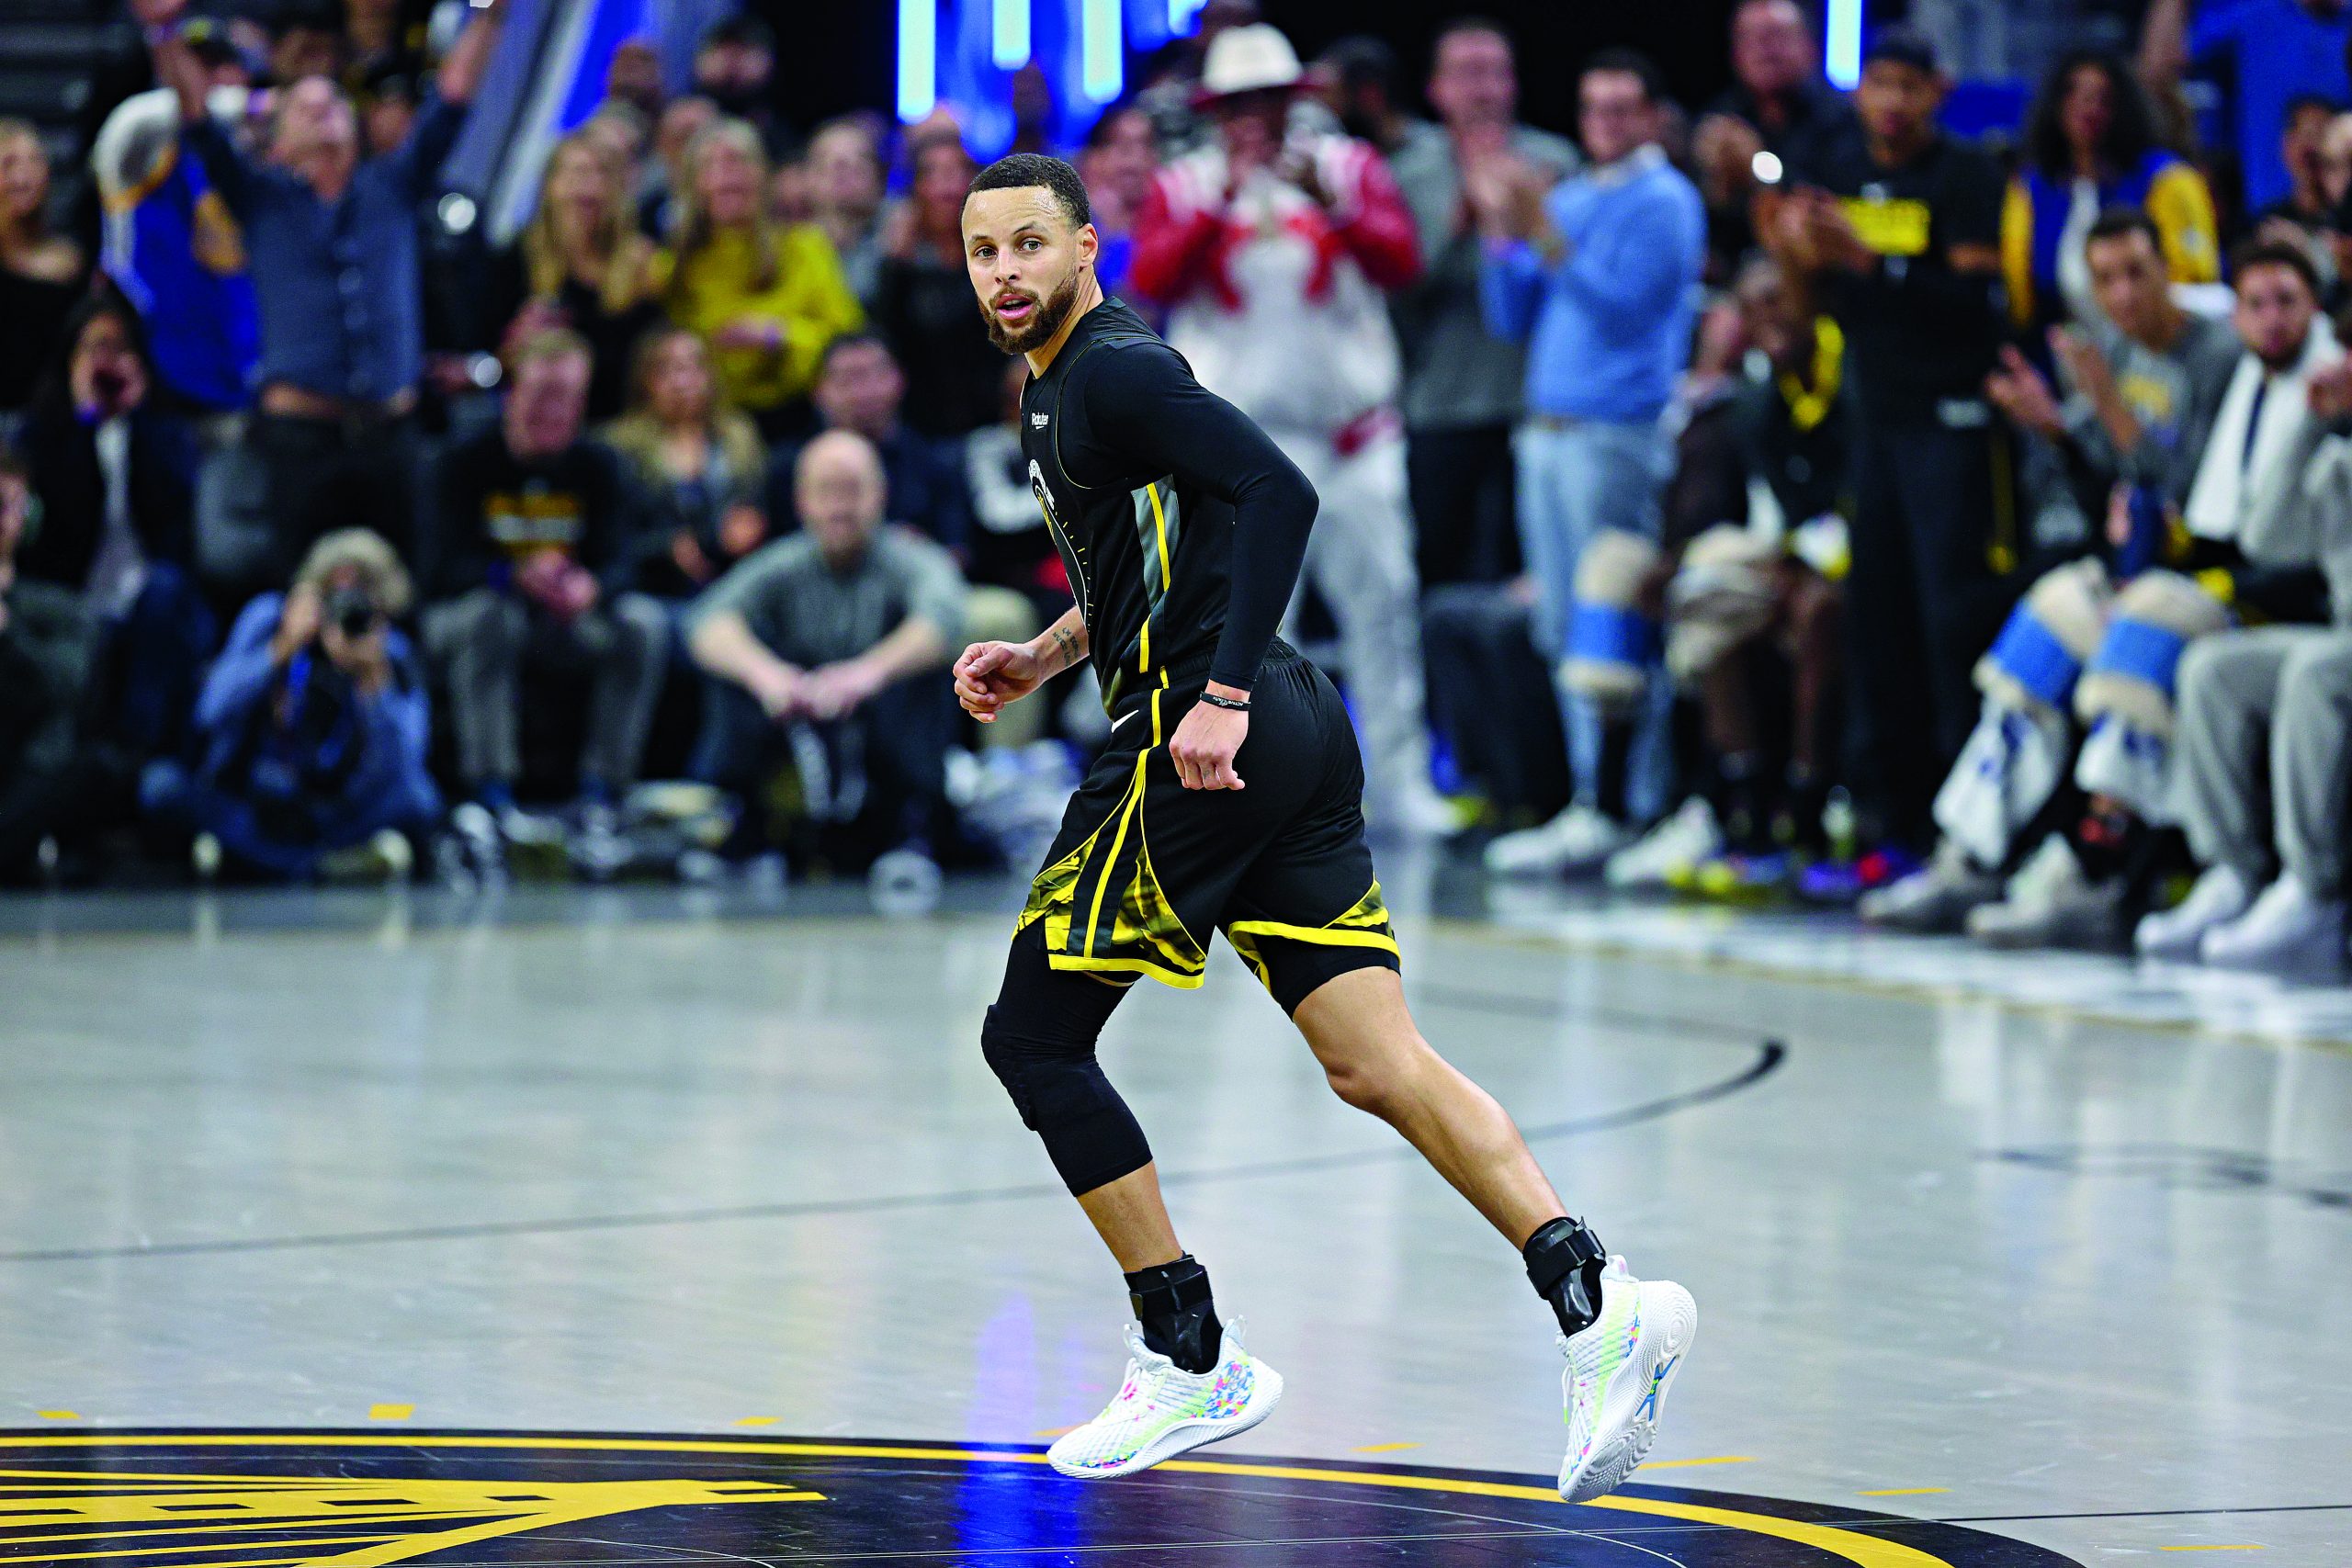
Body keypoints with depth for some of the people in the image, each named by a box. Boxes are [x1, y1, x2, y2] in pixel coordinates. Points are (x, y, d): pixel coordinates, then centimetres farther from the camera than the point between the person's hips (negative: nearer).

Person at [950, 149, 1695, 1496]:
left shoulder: (1113, 373, -10)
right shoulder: (1068, 380, 20)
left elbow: (1281, 493, -22)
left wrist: (1221, 698, -26)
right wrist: (1045, 655, 22)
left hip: (1201, 746, -10)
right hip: (1292, 737, 10)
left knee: (1034, 1035, 2)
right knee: (1376, 1064, 2)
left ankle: (1192, 1361, 5)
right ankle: (1597, 1298, -13)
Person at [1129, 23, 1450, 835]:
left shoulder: (1348, 168, 7)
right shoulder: (1184, 186, 7)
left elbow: (1401, 263, -6)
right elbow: (1151, 280, -8)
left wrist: (1331, 207, -20)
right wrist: (1220, 204, -16)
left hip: (1348, 425, 1)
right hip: (1234, 429, -1)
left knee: (1382, 601, -3)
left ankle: (1401, 784, 3)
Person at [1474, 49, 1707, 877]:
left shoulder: (1662, 202, -4)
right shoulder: (1566, 200, 19)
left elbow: (1625, 305, -15)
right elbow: (1512, 320, 18)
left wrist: (1545, 235, -19)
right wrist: (1501, 232, 5)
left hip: (1619, 432, -8)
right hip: (1548, 434, 8)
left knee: (1610, 632, -10)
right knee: (1564, 632, 8)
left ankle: (1616, 809, -10)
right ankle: (1597, 800, 12)